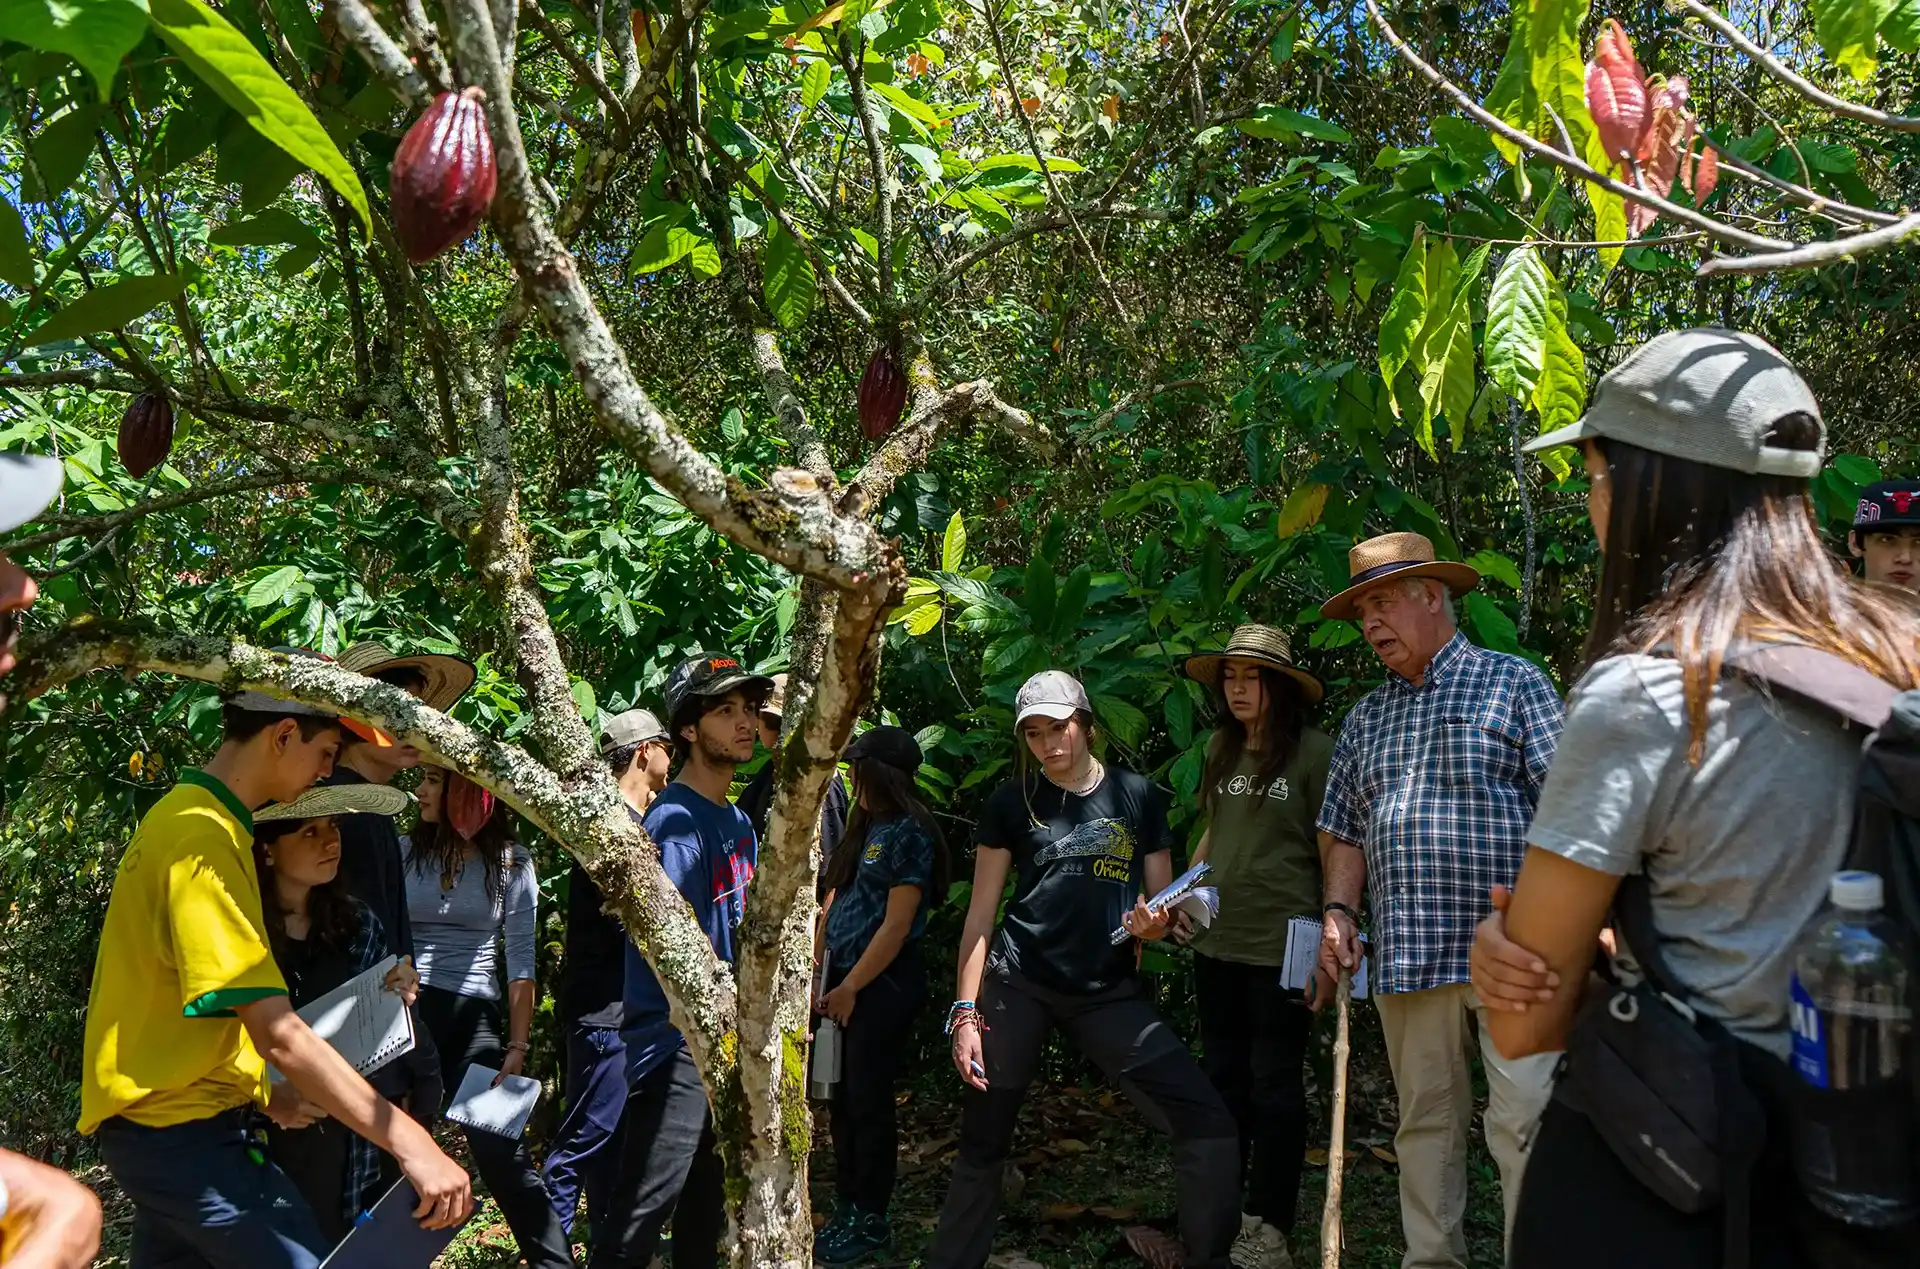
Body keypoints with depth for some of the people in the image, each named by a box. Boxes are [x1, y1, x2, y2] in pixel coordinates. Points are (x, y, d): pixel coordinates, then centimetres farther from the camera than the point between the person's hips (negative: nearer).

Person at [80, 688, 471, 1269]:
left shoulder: (182, 815, 11)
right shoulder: (205, 838, -21)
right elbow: (277, 1032, -27)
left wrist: (264, 1092, 12)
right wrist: (411, 1143, -27)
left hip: (164, 1119, 10)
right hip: (181, 1128, -10)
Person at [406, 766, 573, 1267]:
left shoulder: (510, 863, 1)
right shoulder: (404, 852, 7)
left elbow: (521, 961, 0)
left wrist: (517, 1045, -6)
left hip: (471, 1017, -2)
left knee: (502, 1152, -7)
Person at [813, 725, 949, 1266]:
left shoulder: (909, 832, -13)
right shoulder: (865, 827, 12)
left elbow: (897, 925, -16)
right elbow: (836, 902, 13)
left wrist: (850, 987, -12)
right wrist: (825, 975, 6)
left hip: (883, 985, -8)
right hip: (845, 979, 8)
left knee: (869, 1101, 2)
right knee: (842, 1097, 13)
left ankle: (871, 1220, 17)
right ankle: (847, 1206, 27)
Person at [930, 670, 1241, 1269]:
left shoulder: (1138, 796, 7)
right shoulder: (1012, 801, 4)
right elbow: (981, 912, 4)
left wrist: (1153, 925, -12)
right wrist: (965, 1011, -4)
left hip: (1111, 992, 1)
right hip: (1018, 985, -1)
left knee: (1209, 1125, -10)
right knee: (982, 1142, 4)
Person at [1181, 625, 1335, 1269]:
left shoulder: (1315, 750, -10)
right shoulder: (1220, 748, 7)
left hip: (1282, 946, -6)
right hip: (1216, 941, 6)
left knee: (1274, 1086, 5)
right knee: (1222, 1077, 15)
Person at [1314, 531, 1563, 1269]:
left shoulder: (1512, 683, 2)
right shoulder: (1366, 717, 16)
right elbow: (1344, 830, 19)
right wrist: (1339, 911, 4)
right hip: (1405, 958, 5)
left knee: (1523, 1120, -6)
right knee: (1424, 1119, 12)